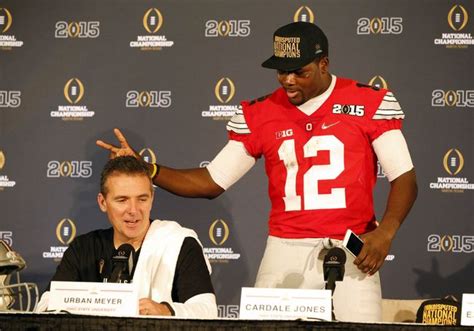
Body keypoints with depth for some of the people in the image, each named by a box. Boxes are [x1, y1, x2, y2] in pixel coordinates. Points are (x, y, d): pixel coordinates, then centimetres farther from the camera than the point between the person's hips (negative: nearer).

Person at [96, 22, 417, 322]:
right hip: (286, 253, 2)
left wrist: (385, 232, -19)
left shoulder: (369, 102, -1)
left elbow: (404, 178, -2)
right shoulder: (259, 114, 6)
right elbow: (212, 182, 8)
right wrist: (146, 169, -5)